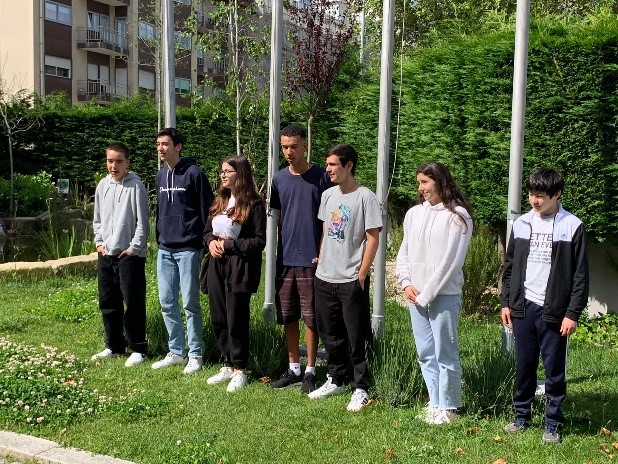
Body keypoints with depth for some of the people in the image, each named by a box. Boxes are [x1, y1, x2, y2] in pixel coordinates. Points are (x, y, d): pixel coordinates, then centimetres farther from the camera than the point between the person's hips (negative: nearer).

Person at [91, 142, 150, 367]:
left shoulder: (136, 186, -10)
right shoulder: (103, 185, 8)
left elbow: (142, 222, -11)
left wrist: (134, 248, -12)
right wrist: (99, 242, 8)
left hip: (130, 255, -7)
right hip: (106, 255, 7)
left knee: (133, 303, -3)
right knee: (108, 303, 13)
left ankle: (138, 349, 8)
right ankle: (114, 346, 26)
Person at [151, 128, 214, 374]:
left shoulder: (194, 174, -8)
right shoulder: (161, 176, 12)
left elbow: (207, 210, -8)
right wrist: (159, 239, 16)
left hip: (188, 249, -7)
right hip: (165, 250, 7)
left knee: (190, 303, -1)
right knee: (167, 303, 9)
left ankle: (195, 354, 10)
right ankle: (176, 352, 20)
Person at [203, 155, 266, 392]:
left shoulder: (253, 204, -8)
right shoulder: (219, 202, 15)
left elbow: (259, 241, -11)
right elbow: (207, 231, 20)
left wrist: (229, 244, -17)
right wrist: (211, 241, -3)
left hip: (239, 268, -7)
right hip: (217, 266, 7)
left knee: (236, 321, -2)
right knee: (218, 319, 11)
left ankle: (240, 370, 12)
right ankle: (228, 365, 25)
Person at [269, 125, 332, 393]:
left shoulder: (320, 177, -4)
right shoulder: (279, 179, 8)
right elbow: (278, 217, 14)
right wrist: (279, 249, 8)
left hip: (311, 260, -4)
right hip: (285, 258, 4)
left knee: (310, 317, 2)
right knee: (288, 316, 10)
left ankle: (310, 371, 13)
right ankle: (293, 369, 22)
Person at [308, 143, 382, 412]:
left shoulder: (365, 197, -10)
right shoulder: (328, 195, 10)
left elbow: (373, 239, -11)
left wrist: (361, 275, -13)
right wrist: (321, 259, 11)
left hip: (351, 281, -7)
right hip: (324, 278, 7)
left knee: (357, 338, 1)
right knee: (330, 335, 16)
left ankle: (361, 389, 13)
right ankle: (336, 380, 31)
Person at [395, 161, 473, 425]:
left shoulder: (457, 216, -8)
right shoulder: (414, 213, 11)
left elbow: (450, 261, -12)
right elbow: (404, 253, 15)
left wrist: (426, 294, -12)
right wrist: (406, 283, 0)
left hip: (444, 295, -6)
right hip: (415, 294, 6)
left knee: (445, 354, -1)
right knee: (425, 353, 11)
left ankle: (448, 408, 12)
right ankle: (435, 403, 23)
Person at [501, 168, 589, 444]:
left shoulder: (572, 227, -5)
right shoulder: (521, 224, 7)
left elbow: (580, 275, -5)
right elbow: (510, 266, 13)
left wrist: (573, 313, -8)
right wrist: (506, 302, 9)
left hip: (553, 311, -3)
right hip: (523, 307, 4)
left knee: (554, 369, 3)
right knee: (523, 365, 11)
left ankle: (553, 423, 15)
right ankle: (522, 416, 24)